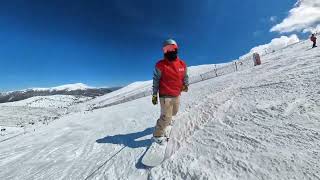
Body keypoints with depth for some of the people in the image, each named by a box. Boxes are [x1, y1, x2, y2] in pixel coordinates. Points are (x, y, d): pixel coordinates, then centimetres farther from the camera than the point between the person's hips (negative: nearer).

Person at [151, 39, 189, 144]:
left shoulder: (182, 64, 2)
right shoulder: (160, 65, -12)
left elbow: (185, 76, 17)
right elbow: (156, 80, -6)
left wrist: (185, 85, 2)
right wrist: (154, 95, -5)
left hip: (177, 95, 6)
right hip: (165, 95, -6)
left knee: (174, 112, 26)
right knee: (166, 117, -5)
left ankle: (167, 120, 57)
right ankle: (157, 135, 17)